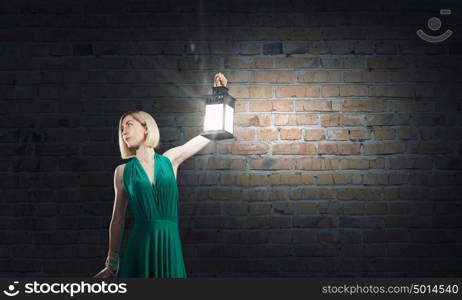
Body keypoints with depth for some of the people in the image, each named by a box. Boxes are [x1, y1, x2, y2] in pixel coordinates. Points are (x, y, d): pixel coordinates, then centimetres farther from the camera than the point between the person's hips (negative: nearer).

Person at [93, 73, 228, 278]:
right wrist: (112, 262, 11)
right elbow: (118, 218, 10)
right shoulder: (123, 171, 5)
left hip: (170, 245, 1)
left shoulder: (170, 160, 7)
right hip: (140, 247, -1)